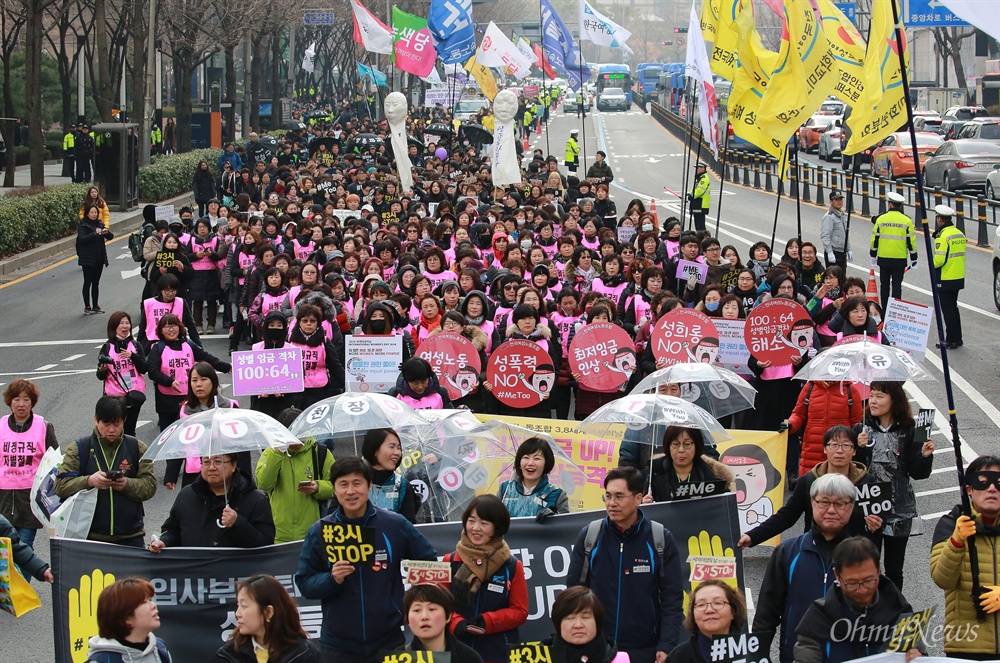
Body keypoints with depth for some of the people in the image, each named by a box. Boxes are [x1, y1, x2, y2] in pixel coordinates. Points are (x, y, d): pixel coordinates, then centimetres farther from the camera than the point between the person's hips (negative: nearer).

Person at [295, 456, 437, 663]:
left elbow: (428, 563, 8)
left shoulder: (395, 524, -2)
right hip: (338, 645, 0)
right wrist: (332, 579, -19)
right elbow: (304, 583, -2)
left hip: (389, 641, 0)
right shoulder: (319, 531, -2)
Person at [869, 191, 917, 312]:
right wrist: (913, 260, 7)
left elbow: (875, 239, 3)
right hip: (900, 259, -1)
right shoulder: (907, 221, -4)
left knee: (884, 285, 10)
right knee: (897, 285, 3)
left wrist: (873, 257, 13)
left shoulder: (880, 219, -2)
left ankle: (884, 311, 14)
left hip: (883, 258, 1)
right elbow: (911, 241, -2)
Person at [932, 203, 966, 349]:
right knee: (953, 307, 18)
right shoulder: (959, 234, 9)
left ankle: (951, 340, 0)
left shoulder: (943, 236, -18)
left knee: (947, 310, -2)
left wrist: (932, 264, -3)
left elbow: (939, 260, -22)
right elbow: (960, 255, 13)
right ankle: (957, 338, 23)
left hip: (945, 280, -9)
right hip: (959, 278, 9)